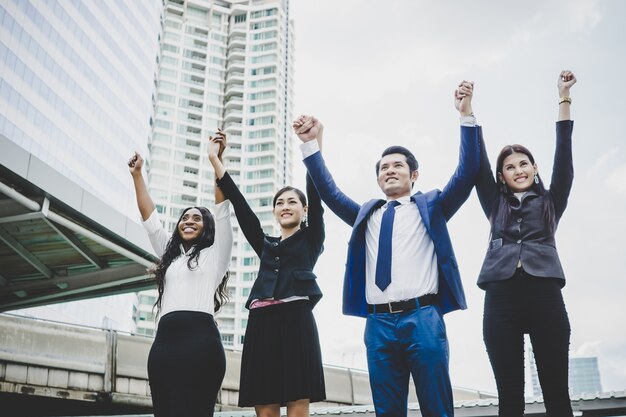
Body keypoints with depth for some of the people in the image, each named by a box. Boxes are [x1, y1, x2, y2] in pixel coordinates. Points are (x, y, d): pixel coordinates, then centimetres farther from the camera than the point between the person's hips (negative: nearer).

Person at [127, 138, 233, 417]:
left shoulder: (215, 253, 14)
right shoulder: (169, 254, 29)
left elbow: (222, 207, 7)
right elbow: (149, 217, 29)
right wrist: (137, 174, 27)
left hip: (201, 342, -5)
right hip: (164, 343, 5)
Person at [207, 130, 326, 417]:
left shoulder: (311, 238, 15)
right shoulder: (265, 244, 24)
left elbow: (316, 194, 3)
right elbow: (238, 202, 21)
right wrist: (214, 158, 19)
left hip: (295, 321, -4)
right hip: (261, 324, 4)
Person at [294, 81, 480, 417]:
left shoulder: (430, 206, 12)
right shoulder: (366, 214, 20)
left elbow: (467, 174, 1)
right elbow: (329, 192, 14)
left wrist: (466, 115, -8)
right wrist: (310, 144, 6)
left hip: (422, 319, -3)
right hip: (378, 323, 3)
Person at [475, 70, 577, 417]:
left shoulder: (550, 201, 17)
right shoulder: (496, 204, 20)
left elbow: (563, 154, 10)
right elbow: (477, 164, 13)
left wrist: (564, 100, 6)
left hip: (544, 294, -1)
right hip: (501, 297, 1)